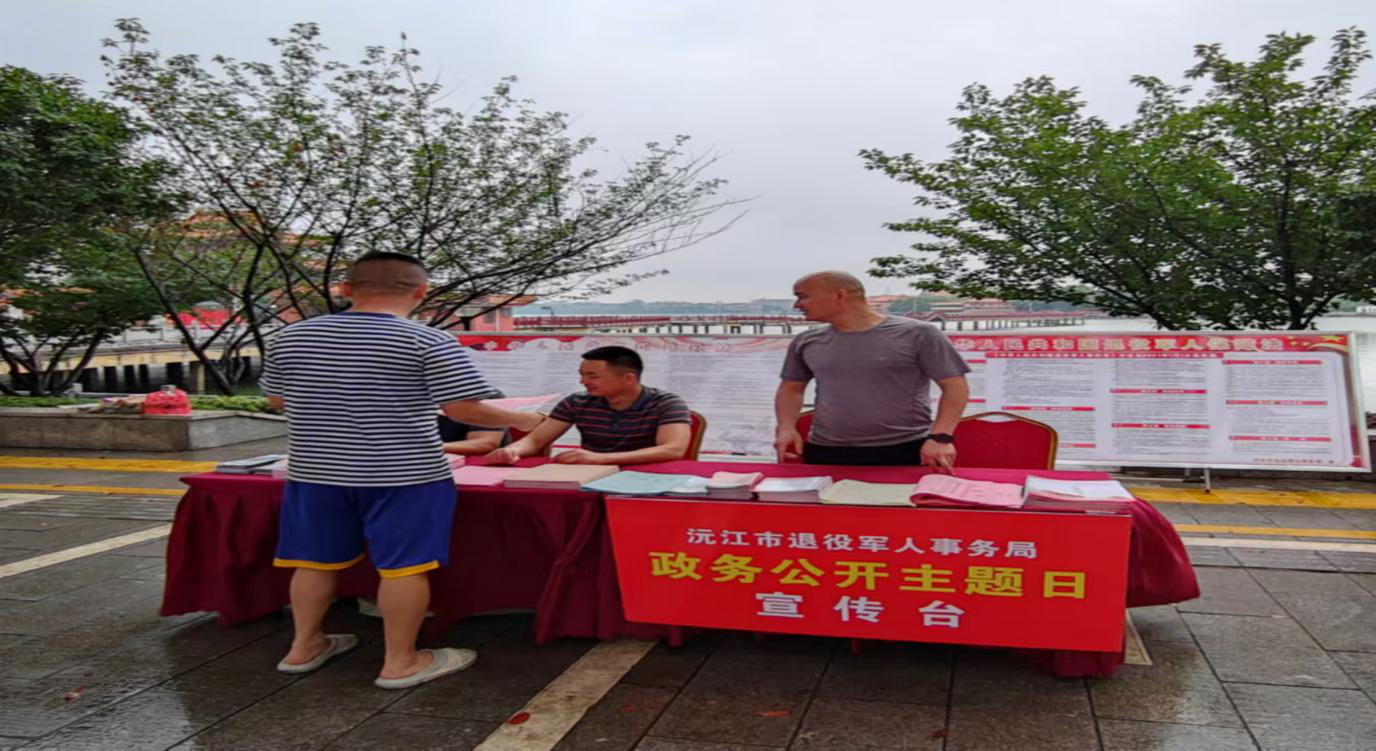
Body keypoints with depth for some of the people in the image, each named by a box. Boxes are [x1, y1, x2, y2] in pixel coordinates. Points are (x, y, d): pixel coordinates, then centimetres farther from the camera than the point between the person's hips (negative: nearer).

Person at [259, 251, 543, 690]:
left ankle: (304, 647, 29)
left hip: (314, 470, 6)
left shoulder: (290, 337, 5)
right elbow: (465, 410, -13)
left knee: (316, 559, 18)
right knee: (404, 564, 4)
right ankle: (400, 662, 11)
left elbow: (277, 400, 14)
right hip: (402, 474, -5)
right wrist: (521, 420, 3)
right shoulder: (428, 342, -11)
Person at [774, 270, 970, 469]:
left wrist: (940, 437, -15)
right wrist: (786, 427, 2)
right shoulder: (806, 342, 9)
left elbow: (955, 387, -5)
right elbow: (791, 389, 19)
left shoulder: (917, 334, -5)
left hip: (905, 451, -3)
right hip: (825, 452, 4)